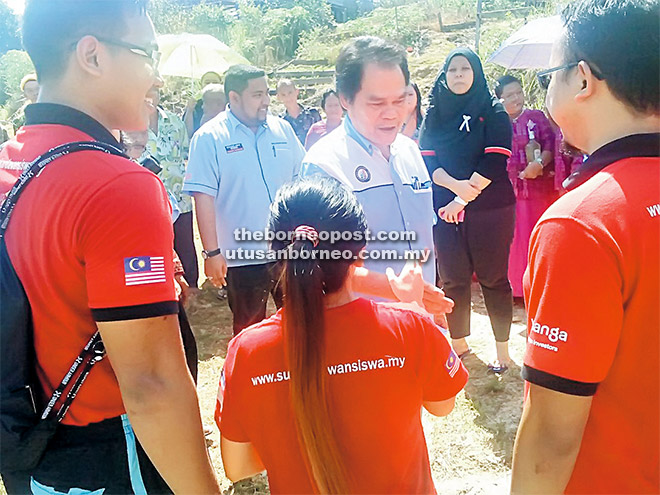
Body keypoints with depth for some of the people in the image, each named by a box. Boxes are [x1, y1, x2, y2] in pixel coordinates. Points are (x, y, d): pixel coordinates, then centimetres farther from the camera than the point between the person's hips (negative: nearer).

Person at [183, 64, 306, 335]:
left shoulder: (282, 129, 4)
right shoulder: (209, 138, -8)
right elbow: (203, 198, -11)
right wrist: (211, 252, -14)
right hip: (243, 256, -3)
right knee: (249, 331, 14)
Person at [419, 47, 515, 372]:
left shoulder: (493, 112, 1)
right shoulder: (434, 114, 10)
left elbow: (494, 161, -9)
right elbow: (426, 158, 1)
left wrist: (464, 198, -15)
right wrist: (456, 185, -16)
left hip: (489, 208, -3)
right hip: (445, 208, 3)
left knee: (493, 278, 2)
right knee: (453, 278, 7)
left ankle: (503, 350, 14)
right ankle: (458, 343, 22)